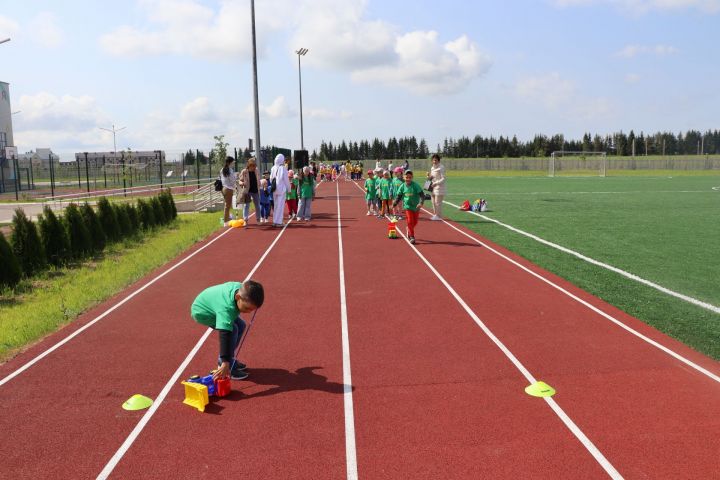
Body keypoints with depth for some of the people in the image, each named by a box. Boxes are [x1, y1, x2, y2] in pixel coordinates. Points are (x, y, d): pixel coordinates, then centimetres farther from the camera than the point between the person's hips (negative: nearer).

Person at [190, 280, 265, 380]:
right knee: (232, 330, -23)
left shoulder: (241, 288, -24)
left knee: (240, 325, 4)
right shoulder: (226, 309, -44)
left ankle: (231, 359, 16)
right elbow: (225, 336, -48)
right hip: (201, 312, -8)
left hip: (211, 304, 8)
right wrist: (225, 363, -49)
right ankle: (225, 365, -10)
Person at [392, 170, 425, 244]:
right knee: (410, 221, -8)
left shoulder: (416, 185, -12)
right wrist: (394, 204, -2)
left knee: (415, 222, 10)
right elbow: (399, 196, 7)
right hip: (407, 206, 0)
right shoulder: (402, 186, -3)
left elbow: (422, 195, -15)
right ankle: (412, 237, -1)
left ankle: (409, 230, 40)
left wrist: (421, 203, -31)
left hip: (416, 207, 0)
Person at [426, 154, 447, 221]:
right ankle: (435, 214, 21)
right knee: (434, 202, 11)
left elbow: (443, 179, -14)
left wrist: (436, 183, -23)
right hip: (433, 187, 8)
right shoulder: (432, 168, 14)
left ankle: (439, 216, -1)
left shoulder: (441, 167, -10)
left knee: (438, 202, -7)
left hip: (439, 187, -8)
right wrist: (429, 176, -1)